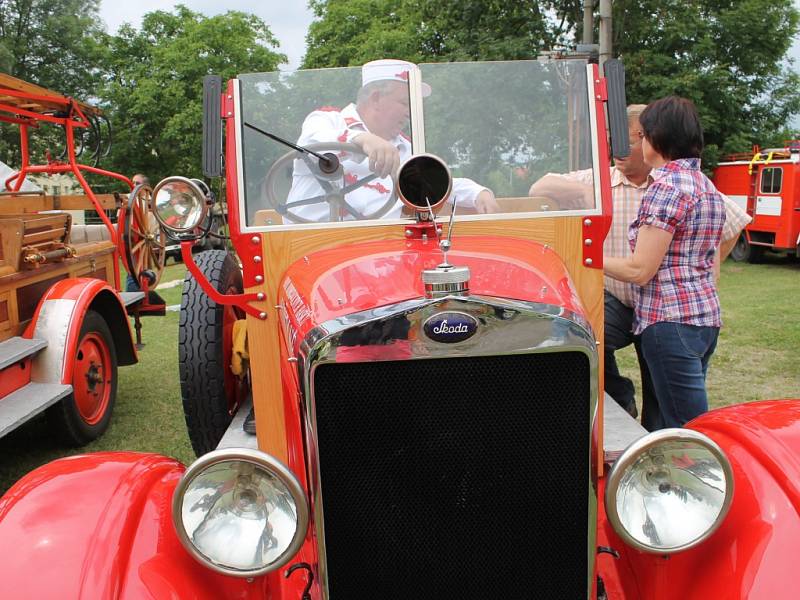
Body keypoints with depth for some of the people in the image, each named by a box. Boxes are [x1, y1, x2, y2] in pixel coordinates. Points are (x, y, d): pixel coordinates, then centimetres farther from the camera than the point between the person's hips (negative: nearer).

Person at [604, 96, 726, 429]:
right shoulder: (709, 187, 15)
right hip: (708, 318, 10)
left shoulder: (666, 186, -13)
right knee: (670, 418, 17)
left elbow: (640, 271, -16)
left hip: (671, 322, -10)